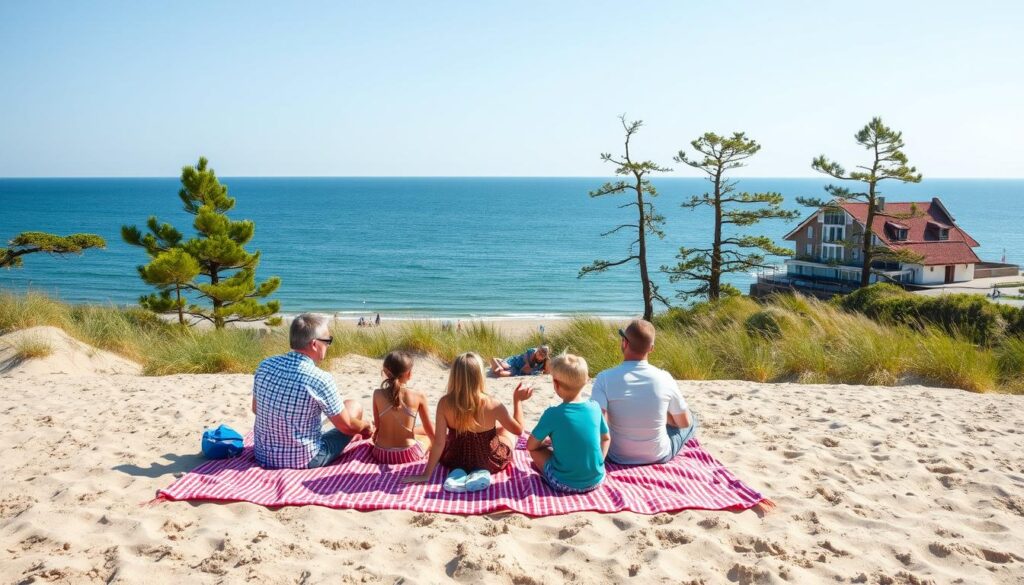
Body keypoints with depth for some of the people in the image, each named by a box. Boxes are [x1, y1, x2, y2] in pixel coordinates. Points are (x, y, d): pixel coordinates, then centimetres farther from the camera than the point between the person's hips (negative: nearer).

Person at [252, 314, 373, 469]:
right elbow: (347, 427, -10)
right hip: (303, 461, -5)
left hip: (263, 456, 6)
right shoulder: (321, 380, -23)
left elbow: (256, 409, 10)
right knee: (353, 406, 13)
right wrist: (367, 426, 12)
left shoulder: (265, 365, -7)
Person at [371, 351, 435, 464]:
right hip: (408, 454, -4)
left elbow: (377, 425, 2)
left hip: (381, 454, 4)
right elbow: (429, 429, -2)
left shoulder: (377, 394, -7)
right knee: (435, 431, 23)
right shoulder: (419, 397, -12)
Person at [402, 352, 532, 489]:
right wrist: (517, 400, -1)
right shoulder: (492, 405, -28)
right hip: (491, 461, -2)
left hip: (456, 460, 3)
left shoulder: (444, 403, -24)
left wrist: (426, 474, -11)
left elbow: (439, 443, -21)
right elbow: (518, 429, -12)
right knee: (506, 428, 29)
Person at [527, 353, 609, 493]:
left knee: (536, 449, 14)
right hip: (596, 480, 4)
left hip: (565, 484, -4)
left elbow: (530, 445, -5)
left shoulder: (552, 414, -16)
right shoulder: (595, 407, -4)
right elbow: (606, 439, 10)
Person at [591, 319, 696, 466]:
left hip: (618, 458, 1)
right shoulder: (664, 378, -16)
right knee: (692, 419, 27)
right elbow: (685, 422, -2)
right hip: (659, 457, 0)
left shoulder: (605, 378, -21)